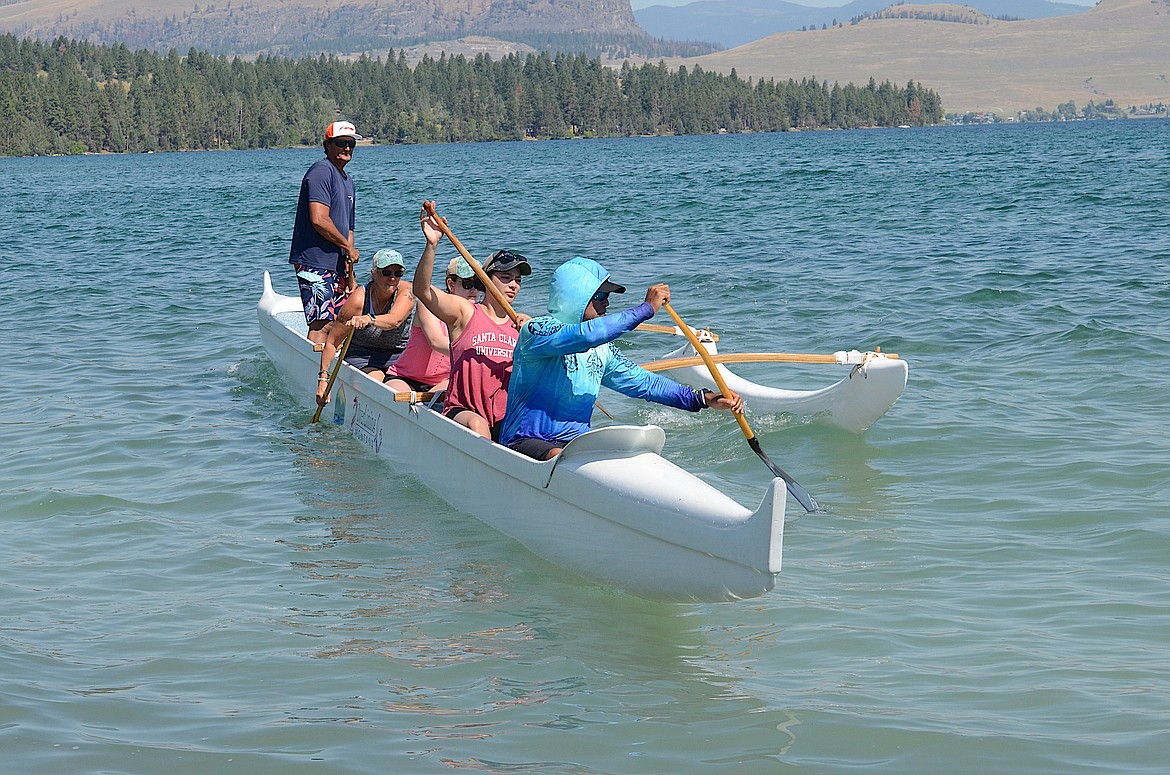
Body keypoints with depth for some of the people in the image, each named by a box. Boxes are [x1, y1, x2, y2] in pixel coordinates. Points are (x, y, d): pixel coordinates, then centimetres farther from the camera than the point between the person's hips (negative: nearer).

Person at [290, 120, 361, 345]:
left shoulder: (348, 182, 21)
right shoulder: (322, 171, -10)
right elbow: (319, 220, -20)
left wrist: (350, 276, 19)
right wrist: (348, 247, -8)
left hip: (336, 265, 10)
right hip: (316, 264, -10)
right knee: (321, 325, -15)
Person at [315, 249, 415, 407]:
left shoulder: (406, 290, -12)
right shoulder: (358, 300, -16)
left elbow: (395, 320, -34)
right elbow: (332, 342, -9)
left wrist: (369, 320, -55)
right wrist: (323, 378, -19)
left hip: (399, 356, 2)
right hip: (361, 357, -2)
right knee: (376, 380, -33)